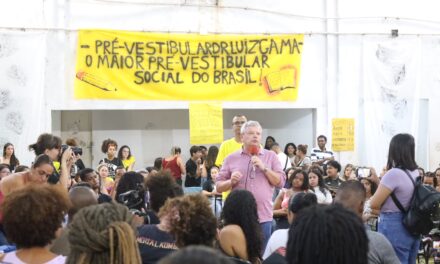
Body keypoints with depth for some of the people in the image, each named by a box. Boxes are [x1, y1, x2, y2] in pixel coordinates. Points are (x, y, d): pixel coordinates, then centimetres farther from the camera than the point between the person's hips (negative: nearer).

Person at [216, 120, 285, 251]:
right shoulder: (231, 158, 7)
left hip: (263, 216, 0)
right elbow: (219, 187, 8)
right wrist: (231, 182, -13)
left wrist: (263, 168, -9)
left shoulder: (271, 156, 8)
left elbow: (280, 182, 1)